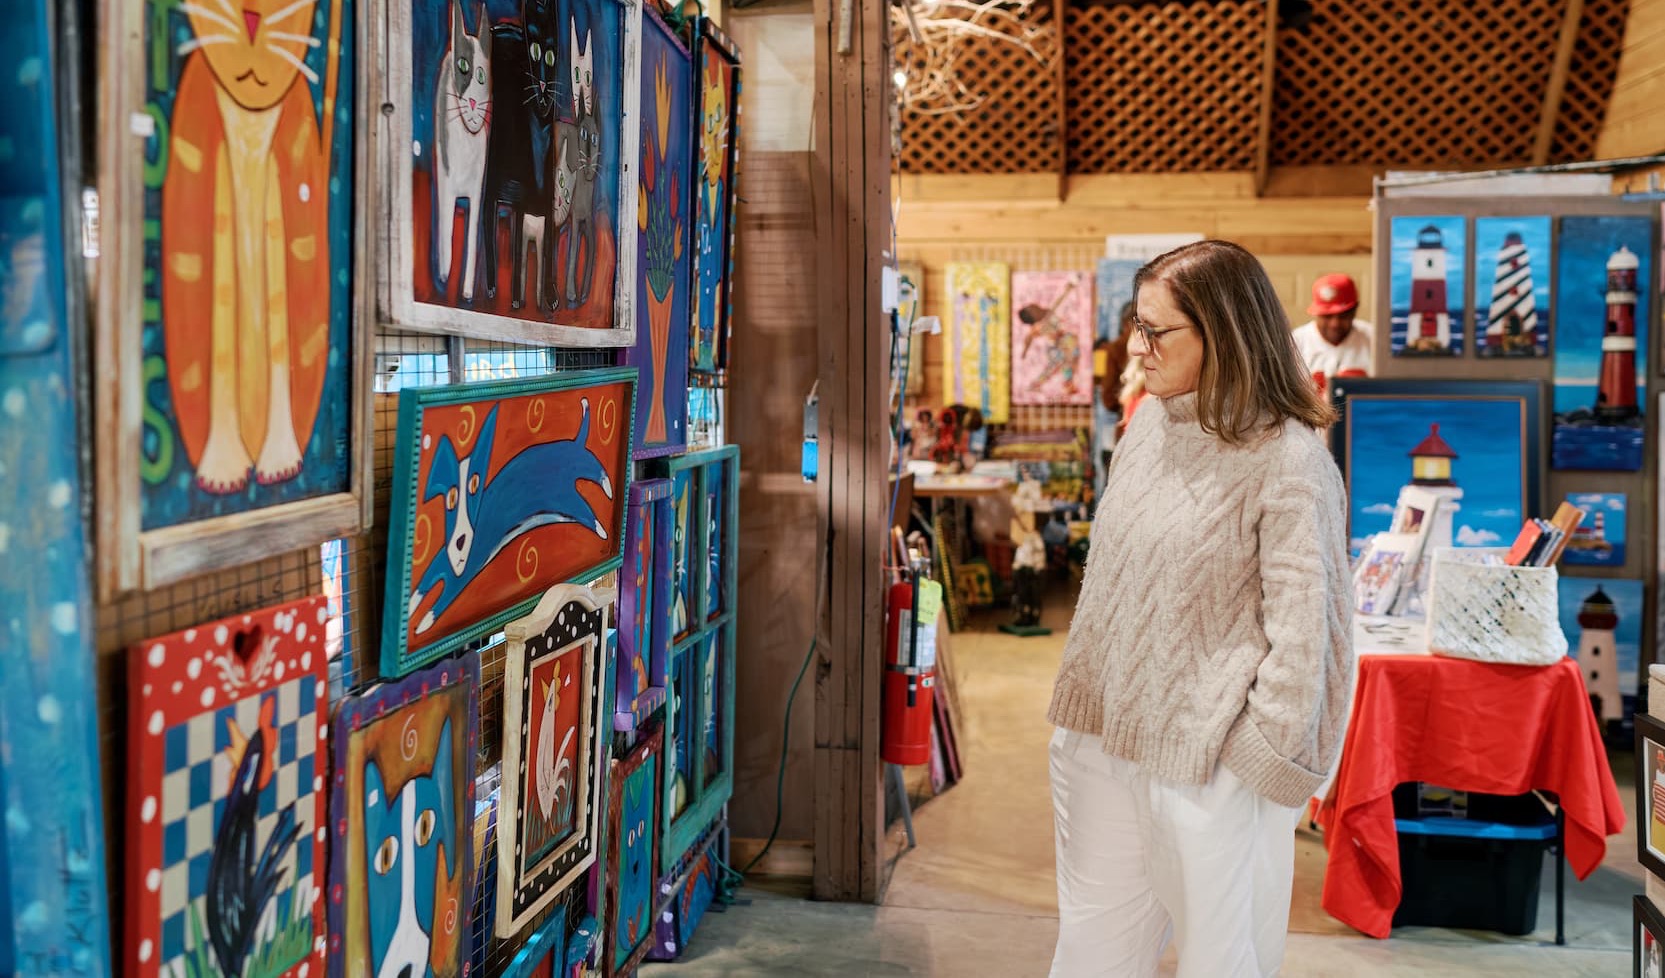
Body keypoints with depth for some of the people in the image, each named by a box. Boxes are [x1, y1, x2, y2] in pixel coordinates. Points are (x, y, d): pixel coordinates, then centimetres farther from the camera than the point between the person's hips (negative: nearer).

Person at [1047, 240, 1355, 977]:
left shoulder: (1287, 459, -16)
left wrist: (1262, 755, -14)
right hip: (1103, 731, 7)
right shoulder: (1150, 424, 6)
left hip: (1208, 757, -7)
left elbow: (1302, 623, -15)